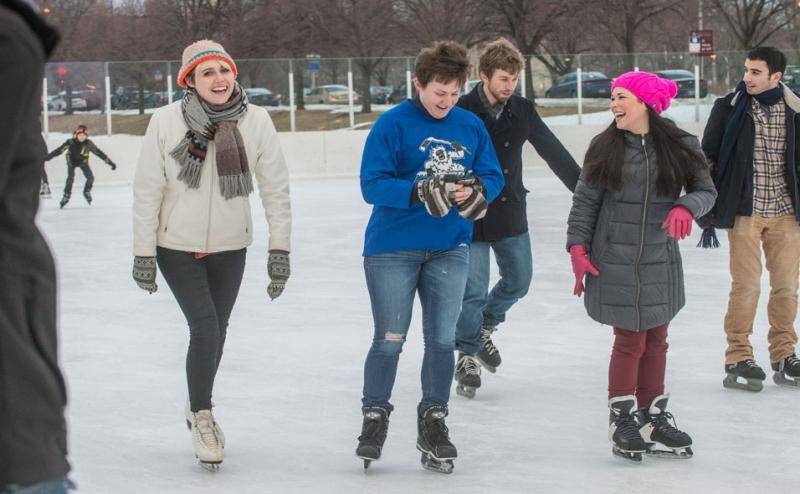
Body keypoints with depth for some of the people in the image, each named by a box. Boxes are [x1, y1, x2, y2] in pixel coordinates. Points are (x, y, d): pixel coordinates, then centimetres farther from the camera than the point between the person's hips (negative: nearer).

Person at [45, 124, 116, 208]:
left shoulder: (88, 143, -25)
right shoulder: (70, 142, -30)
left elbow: (98, 152, -19)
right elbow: (59, 150, -30)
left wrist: (110, 162, -17)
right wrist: (47, 157, -35)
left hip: (83, 162, 2)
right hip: (71, 161, -2)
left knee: (90, 178, -12)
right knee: (70, 177, -24)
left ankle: (87, 192, 17)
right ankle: (66, 196, -13)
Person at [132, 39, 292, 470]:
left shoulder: (255, 120, -14)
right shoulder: (167, 121, -17)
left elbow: (275, 188, -7)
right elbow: (147, 190, -10)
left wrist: (279, 249, -8)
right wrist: (143, 254, -8)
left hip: (230, 247, 3)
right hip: (177, 246, -2)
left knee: (217, 330, 16)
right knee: (205, 329, -11)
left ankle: (200, 407, 41)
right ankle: (201, 415, 12)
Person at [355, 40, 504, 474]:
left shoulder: (471, 126, 3)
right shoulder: (392, 124, -10)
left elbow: (493, 176, 6)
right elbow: (373, 185, -16)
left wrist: (477, 189, -17)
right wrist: (420, 191, -29)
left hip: (450, 248, 4)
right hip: (393, 247, -3)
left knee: (442, 340, 7)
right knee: (389, 340, 3)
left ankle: (433, 423, 19)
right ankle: (375, 418, 20)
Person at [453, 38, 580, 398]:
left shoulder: (522, 111, -1)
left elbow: (554, 153, 4)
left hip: (511, 213, 5)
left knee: (518, 280, 15)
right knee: (474, 291, -4)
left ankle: (483, 328, 40)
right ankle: (468, 355, 13)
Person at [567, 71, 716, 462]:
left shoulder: (680, 147, -1)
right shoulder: (606, 148, -2)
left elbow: (705, 188, 4)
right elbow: (585, 200, 2)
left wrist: (686, 207, -17)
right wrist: (578, 246, -5)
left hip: (660, 261, 2)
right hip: (615, 261, -2)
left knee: (656, 341, 10)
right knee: (629, 341, -1)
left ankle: (652, 419, 23)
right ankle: (622, 420, 14)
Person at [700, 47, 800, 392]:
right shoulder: (729, 109, -5)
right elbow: (707, 160, 0)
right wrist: (708, 215, -1)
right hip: (745, 211, -3)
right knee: (746, 286, -5)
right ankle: (738, 359, 6)